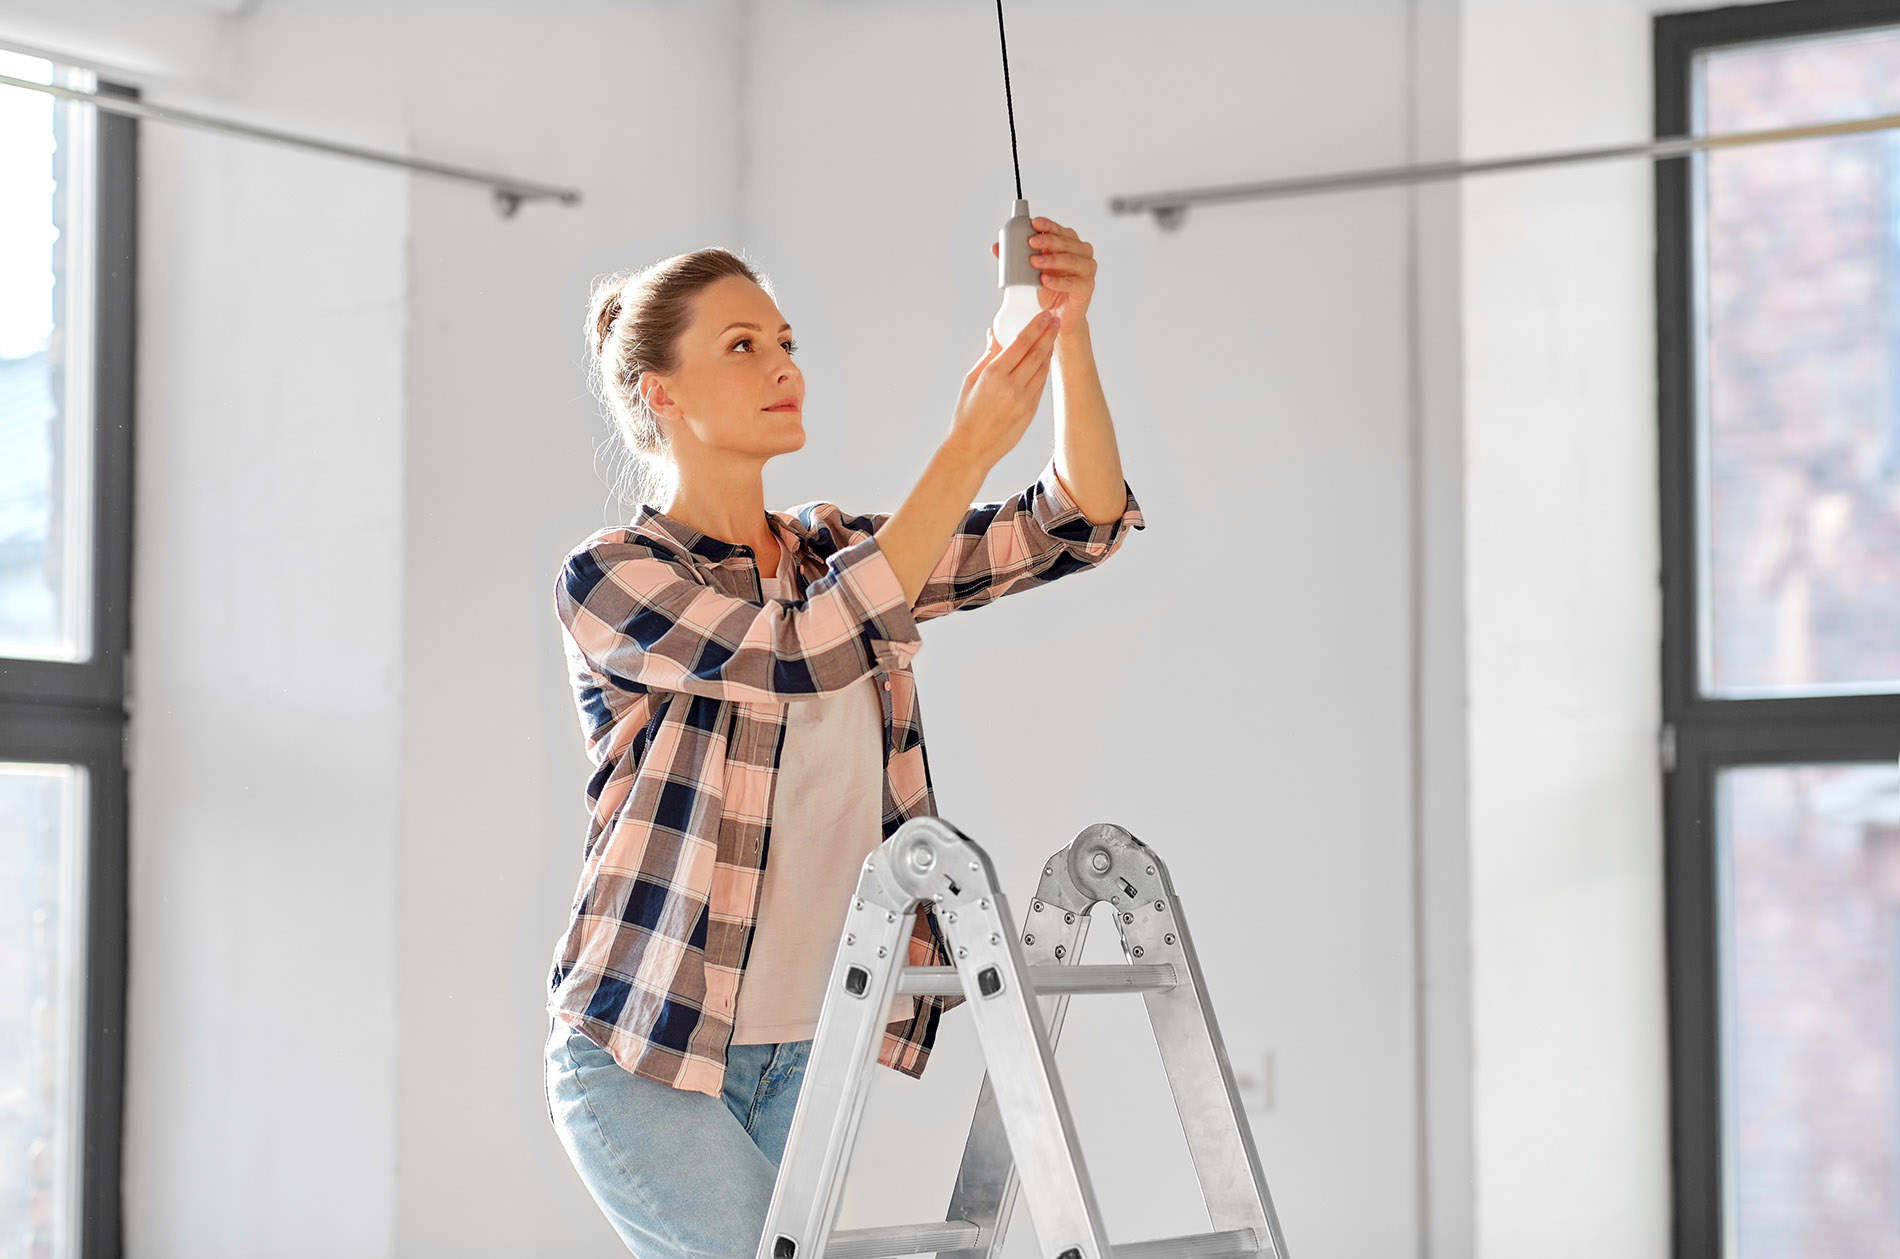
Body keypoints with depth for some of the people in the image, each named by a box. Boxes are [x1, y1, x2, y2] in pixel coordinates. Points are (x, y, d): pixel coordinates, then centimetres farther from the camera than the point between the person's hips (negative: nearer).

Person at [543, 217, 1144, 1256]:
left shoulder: (838, 552, 9)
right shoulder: (607, 579, -9)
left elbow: (1078, 525, 0)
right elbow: (797, 654, -25)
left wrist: (1071, 333, -17)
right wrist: (969, 448, -29)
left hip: (810, 1053, 6)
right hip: (649, 1054, -6)